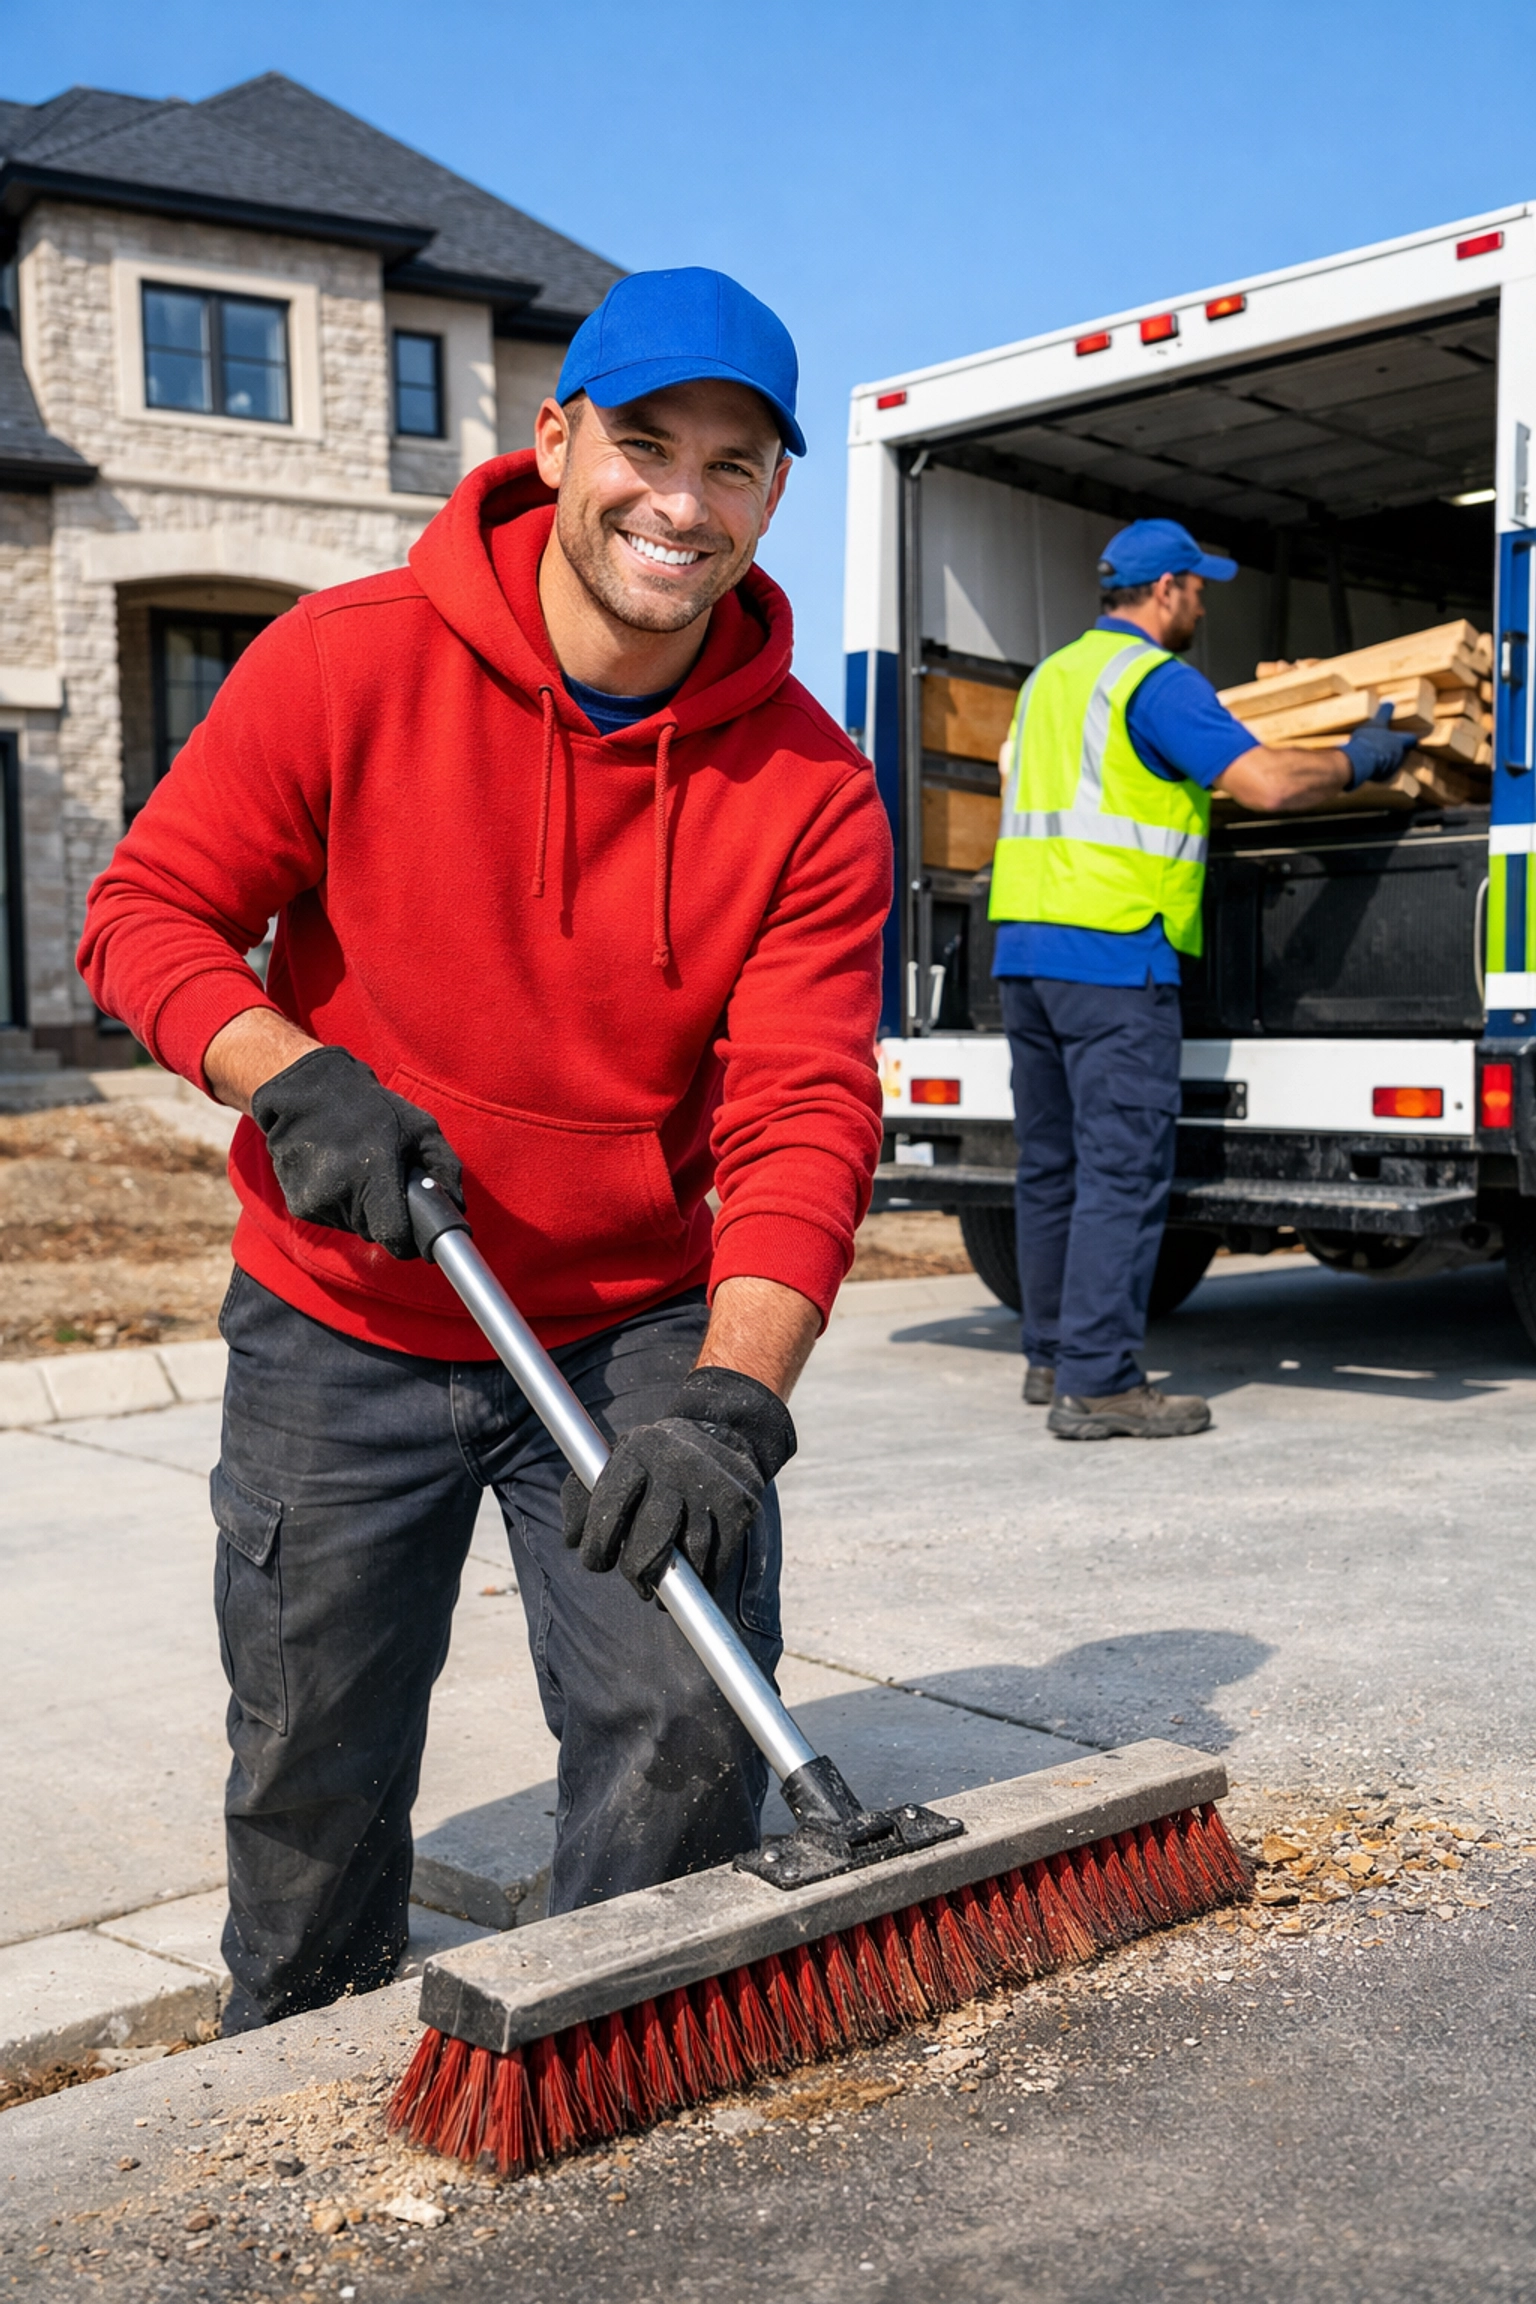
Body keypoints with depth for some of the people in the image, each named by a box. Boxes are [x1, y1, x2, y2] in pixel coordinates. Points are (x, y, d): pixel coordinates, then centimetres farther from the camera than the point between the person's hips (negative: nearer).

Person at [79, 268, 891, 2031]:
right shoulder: (347, 661, -12)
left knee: (687, 1743, -6)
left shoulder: (810, 791, -11)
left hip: (637, 1324, 1)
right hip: (339, 1329, 0)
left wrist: (731, 1400, -31)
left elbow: (806, 1112, -17)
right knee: (309, 1783, 11)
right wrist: (294, 1079, -26)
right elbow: (147, 909, -7)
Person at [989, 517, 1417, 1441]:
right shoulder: (1156, 680, -7)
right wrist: (1360, 760, 2)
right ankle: (1098, 1383, -9)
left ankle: (1053, 1357, 19)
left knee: (1052, 1164, 13)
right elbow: (1267, 781, -16)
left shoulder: (1052, 674, 20)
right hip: (1113, 950, -9)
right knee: (1123, 1167, -8)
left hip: (1024, 946, 9)